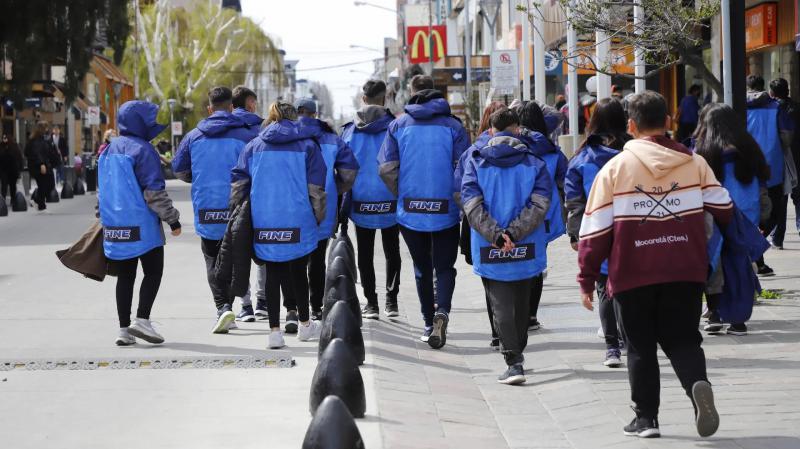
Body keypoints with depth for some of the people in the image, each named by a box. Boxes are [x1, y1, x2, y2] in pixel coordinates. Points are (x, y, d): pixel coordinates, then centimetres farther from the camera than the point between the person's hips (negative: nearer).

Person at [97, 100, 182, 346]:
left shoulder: (108, 150, 13)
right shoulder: (143, 150, -12)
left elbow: (101, 189, 20)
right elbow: (154, 191, -15)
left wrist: (102, 217, 28)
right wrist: (172, 219, -9)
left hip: (114, 225, 7)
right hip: (141, 225, -7)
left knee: (125, 277, 11)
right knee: (153, 272, 2)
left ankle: (124, 329, 9)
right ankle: (142, 320, -9)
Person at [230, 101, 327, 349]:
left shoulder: (254, 147, 8)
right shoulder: (307, 145, 2)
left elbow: (238, 184, 5)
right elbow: (316, 188, -1)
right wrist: (319, 217, 11)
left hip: (264, 222, 1)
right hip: (299, 223, -1)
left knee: (273, 273, 7)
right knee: (298, 271, 14)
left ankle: (275, 330, 1)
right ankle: (304, 324, 28)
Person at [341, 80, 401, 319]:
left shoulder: (350, 130, 0)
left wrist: (343, 204, 8)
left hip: (361, 202, 1)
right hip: (390, 201, 0)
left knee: (365, 253, 9)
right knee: (392, 250, 13)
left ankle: (371, 303, 8)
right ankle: (391, 301, 9)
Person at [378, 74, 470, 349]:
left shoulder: (398, 126, 1)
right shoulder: (452, 126, -2)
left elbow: (386, 168, -4)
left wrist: (403, 195, 9)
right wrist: (456, 196, 8)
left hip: (410, 211, 1)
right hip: (446, 211, -1)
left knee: (422, 267, 16)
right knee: (444, 266, 6)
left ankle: (428, 322, 18)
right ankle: (442, 312, -18)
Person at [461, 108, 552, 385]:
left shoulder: (475, 160, -1)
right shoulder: (534, 163, 2)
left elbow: (471, 204, -13)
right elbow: (539, 203, -11)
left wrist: (495, 235, -19)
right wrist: (513, 233, -16)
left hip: (489, 250, -2)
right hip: (526, 249, 2)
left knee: (502, 306, 0)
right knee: (521, 304, 18)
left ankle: (514, 362, -12)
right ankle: (516, 354, 32)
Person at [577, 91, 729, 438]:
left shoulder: (615, 168, -2)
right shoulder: (694, 163, 3)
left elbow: (595, 228, -4)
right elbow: (724, 210, 7)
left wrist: (587, 279, 2)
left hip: (633, 275, -1)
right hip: (686, 271, 1)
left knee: (640, 347, 12)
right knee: (683, 340, 9)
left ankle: (645, 417, 12)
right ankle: (697, 384, -19)